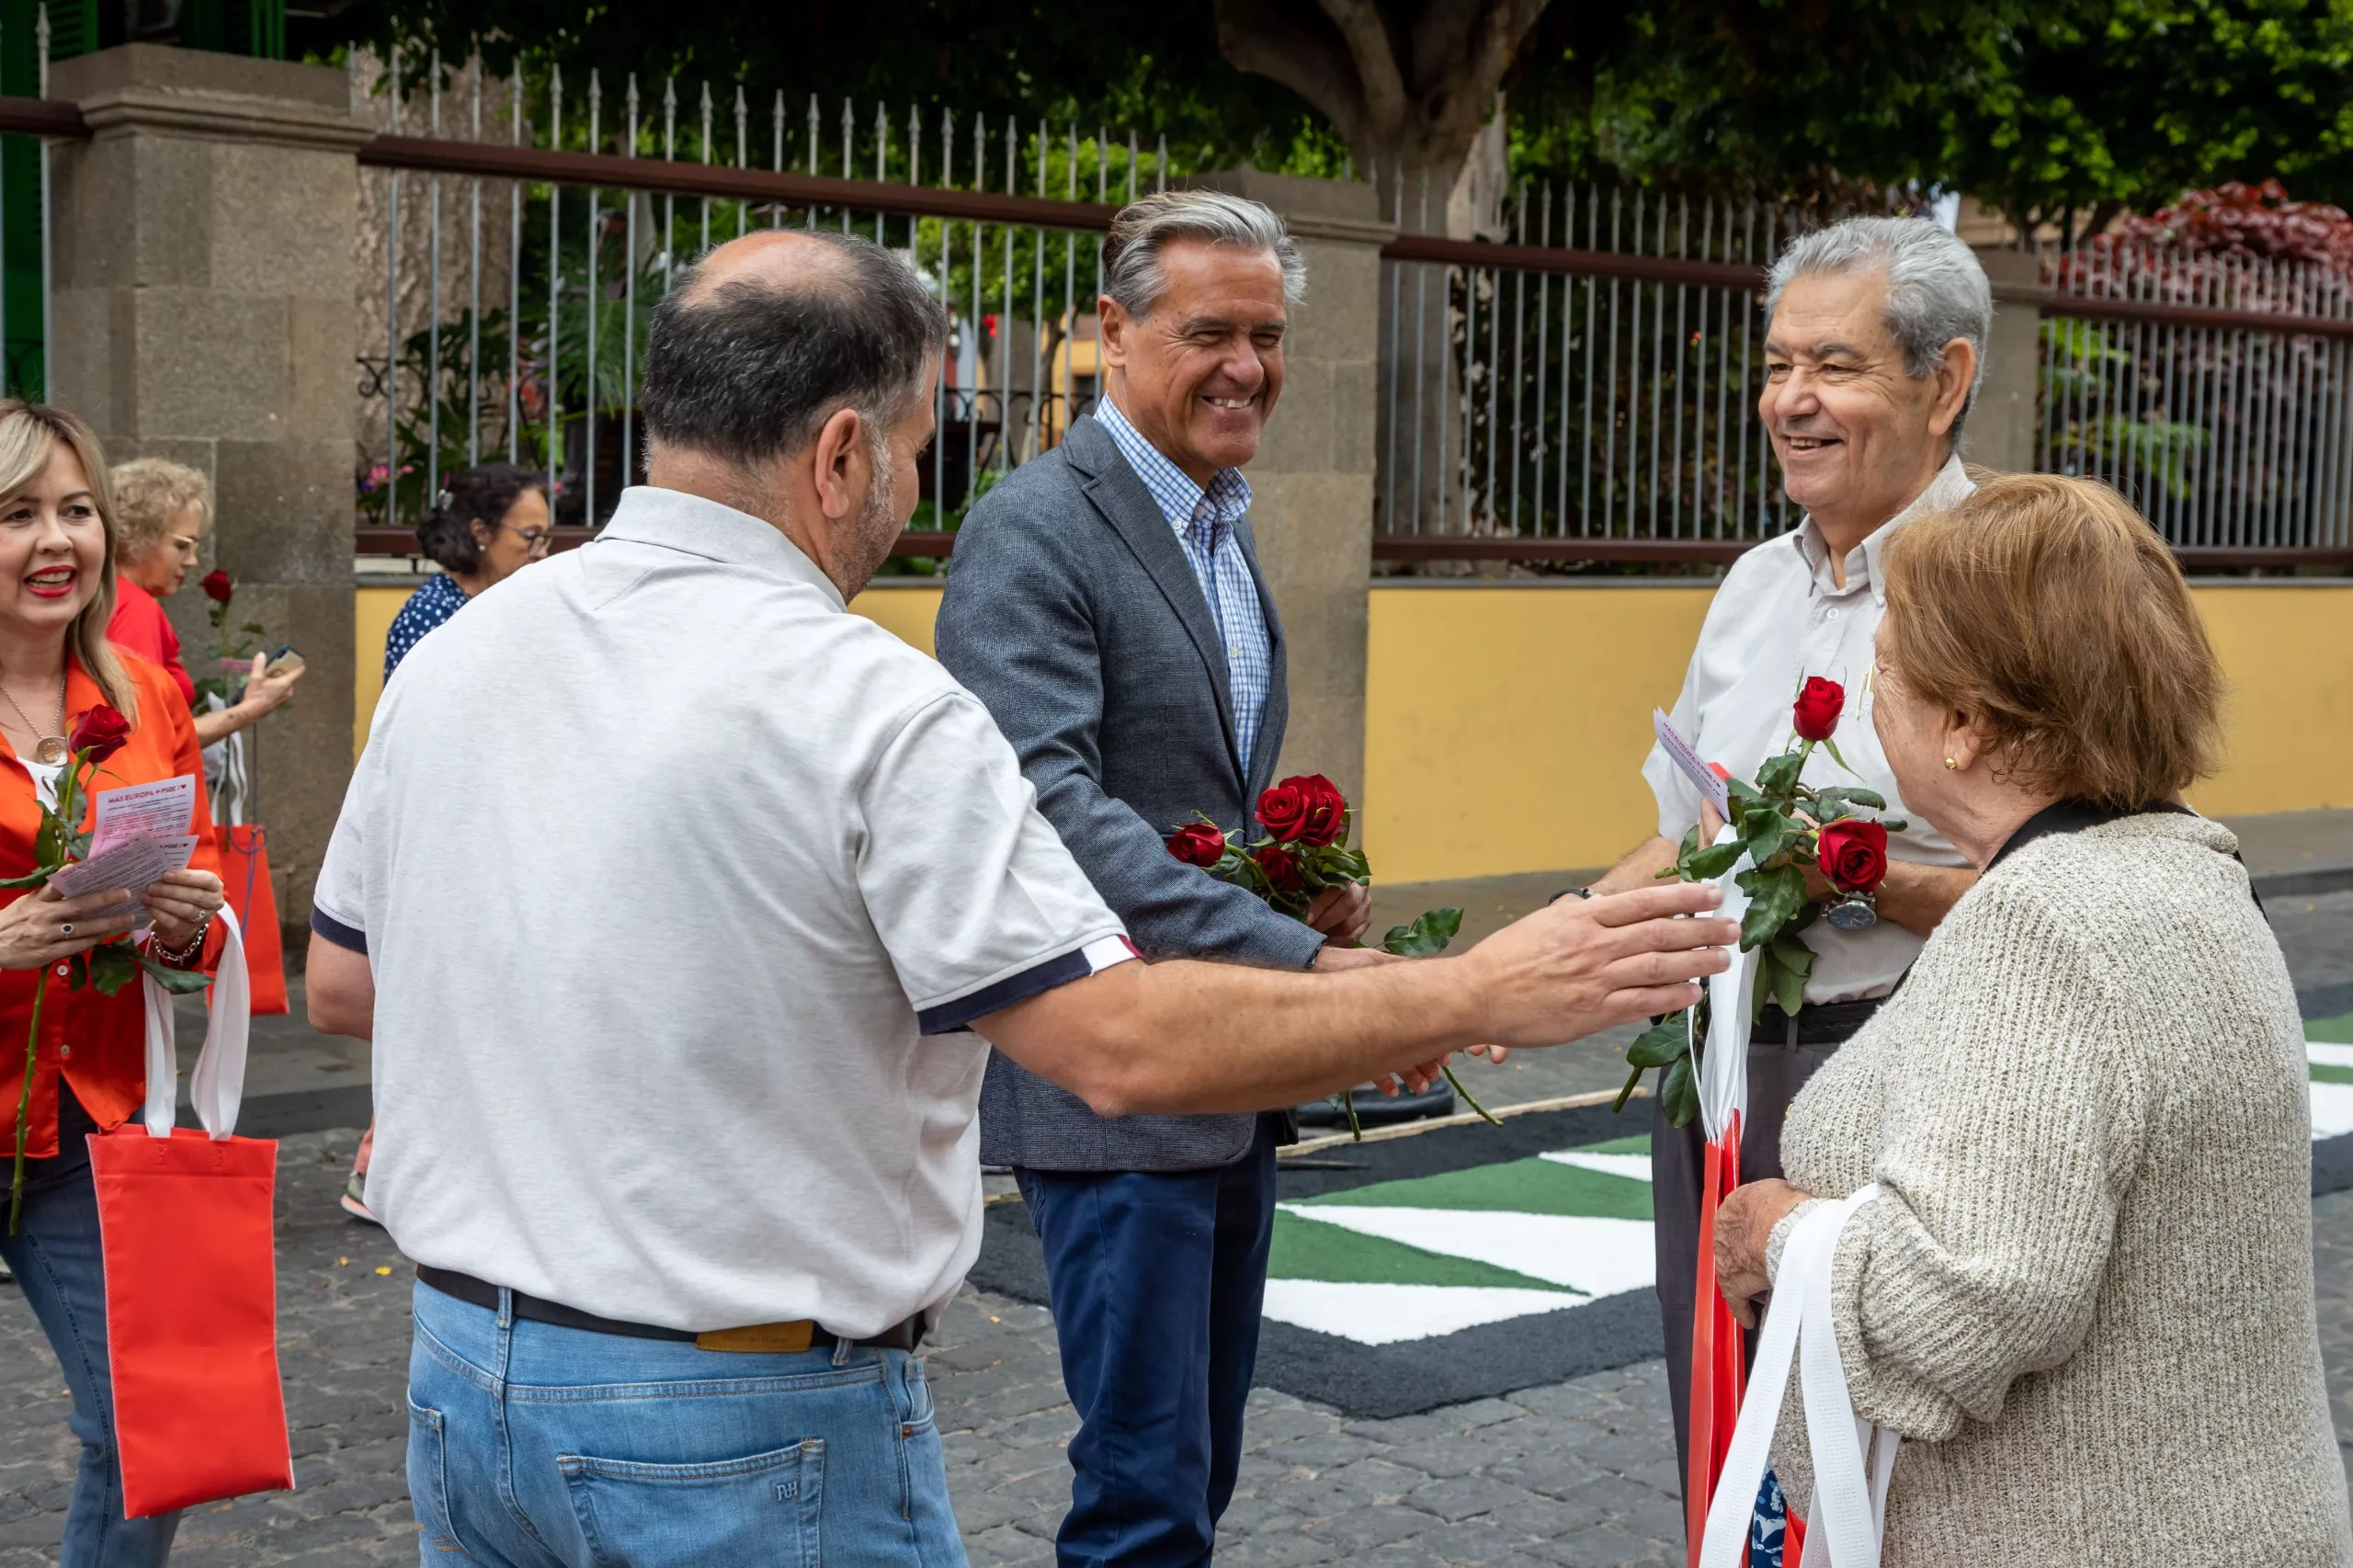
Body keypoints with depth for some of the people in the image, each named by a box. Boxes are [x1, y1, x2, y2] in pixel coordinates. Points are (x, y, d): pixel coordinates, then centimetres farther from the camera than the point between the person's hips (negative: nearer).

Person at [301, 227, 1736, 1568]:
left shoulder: (457, 651, 2)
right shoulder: (873, 710, -19)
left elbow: (343, 983, 12)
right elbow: (1123, 1048, -22)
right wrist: (1481, 997, -14)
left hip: (465, 1387, 7)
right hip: (753, 1437, -7)